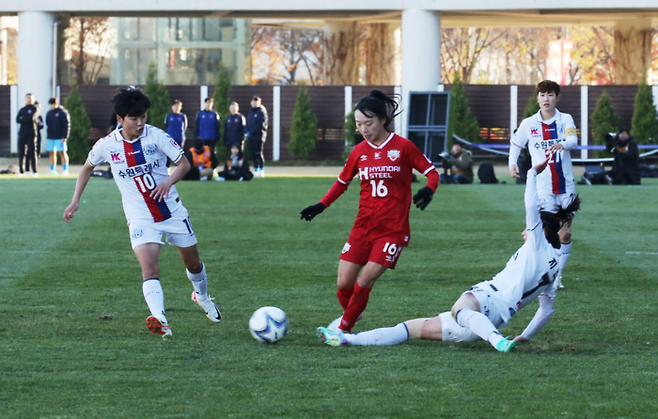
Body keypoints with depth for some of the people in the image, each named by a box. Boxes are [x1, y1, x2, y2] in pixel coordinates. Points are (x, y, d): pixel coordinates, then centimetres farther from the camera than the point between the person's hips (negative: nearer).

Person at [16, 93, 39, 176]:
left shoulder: (34, 109, 5)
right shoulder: (22, 109, 18)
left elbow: (32, 117, -12)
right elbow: (17, 120, 4)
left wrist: (22, 119, -5)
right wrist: (27, 119, -8)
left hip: (31, 133, -4)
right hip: (22, 133, 4)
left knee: (32, 152, -7)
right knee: (21, 153, 2)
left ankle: (35, 171, -5)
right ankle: (21, 170, 6)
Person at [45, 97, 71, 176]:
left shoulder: (63, 113, -6)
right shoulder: (49, 113, 15)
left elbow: (67, 125, -9)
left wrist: (64, 137, -15)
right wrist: (47, 136, 12)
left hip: (59, 137, -6)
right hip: (50, 137, 6)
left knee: (62, 152, -5)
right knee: (52, 153, 6)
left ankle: (65, 170, -3)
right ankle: (52, 170, 12)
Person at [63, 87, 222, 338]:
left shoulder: (156, 136, -11)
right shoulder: (107, 145, -8)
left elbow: (184, 163, -6)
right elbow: (87, 168, 11)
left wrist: (168, 181, -25)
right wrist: (75, 201, 6)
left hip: (172, 211, 1)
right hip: (141, 218, -1)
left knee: (193, 263, 17)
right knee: (149, 267, -24)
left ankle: (202, 296, 48)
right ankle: (160, 320, -38)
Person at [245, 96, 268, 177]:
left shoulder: (261, 112, -5)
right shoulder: (250, 112, 19)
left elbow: (261, 125, -13)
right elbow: (248, 124, 21)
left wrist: (251, 132, -15)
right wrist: (248, 131, 1)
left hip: (259, 136, -7)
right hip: (250, 137, 7)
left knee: (258, 153, -9)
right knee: (253, 154, 6)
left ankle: (261, 170, -7)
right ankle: (255, 170, 11)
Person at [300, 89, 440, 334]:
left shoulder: (403, 147, -5)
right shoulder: (359, 152, 6)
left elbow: (431, 172, -1)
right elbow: (343, 181, 20)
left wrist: (428, 190, -23)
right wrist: (321, 206, 9)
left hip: (393, 229, -4)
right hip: (363, 227, 4)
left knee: (364, 281, -12)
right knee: (344, 283, -2)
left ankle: (343, 328, 6)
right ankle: (349, 314, 29)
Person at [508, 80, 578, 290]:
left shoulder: (565, 120, 0)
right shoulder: (528, 124, 1)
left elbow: (573, 140, -19)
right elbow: (515, 143, 17)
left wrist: (563, 144, -42)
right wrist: (512, 162, -2)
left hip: (566, 186, 2)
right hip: (543, 187, -2)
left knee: (565, 234, 5)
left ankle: (558, 275, 19)